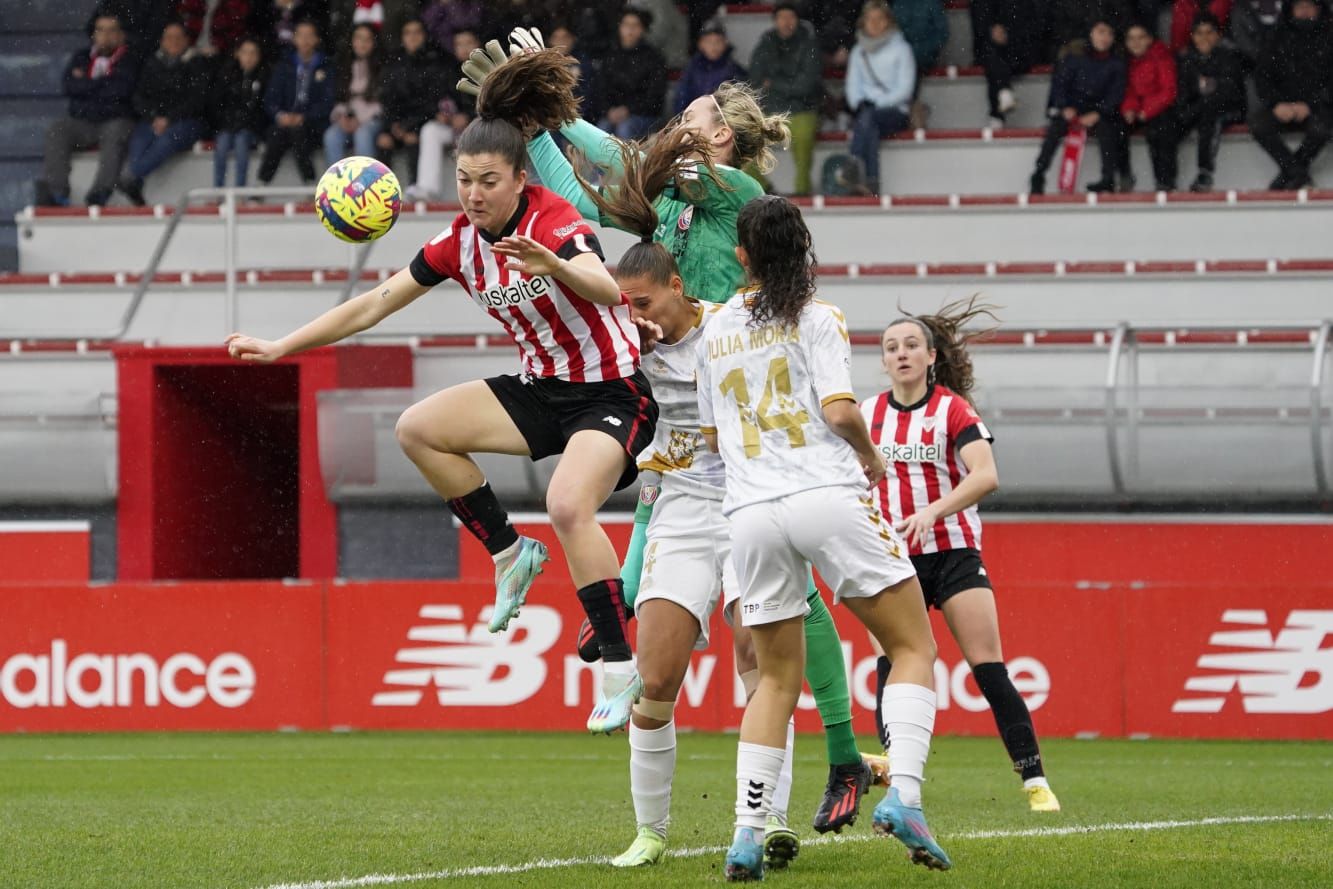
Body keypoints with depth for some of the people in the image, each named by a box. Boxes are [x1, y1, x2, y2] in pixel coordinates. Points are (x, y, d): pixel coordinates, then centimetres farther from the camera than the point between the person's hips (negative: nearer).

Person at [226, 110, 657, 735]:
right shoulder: (461, 242, -2)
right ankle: (508, 554, 7)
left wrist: (557, 266, -63)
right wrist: (279, 348, 3)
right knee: (419, 429, -6)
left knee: (568, 505, -31)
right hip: (542, 388, 7)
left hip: (612, 393, -7)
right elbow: (372, 306, 5)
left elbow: (609, 291, -43)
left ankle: (620, 670, -23)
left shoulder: (557, 226, -22)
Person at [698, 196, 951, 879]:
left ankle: (746, 834, 2)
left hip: (751, 514, 4)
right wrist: (871, 456, 9)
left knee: (777, 677, 13)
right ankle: (903, 795, -14)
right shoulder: (816, 319, 0)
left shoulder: (715, 332, 15)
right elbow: (839, 410, -10)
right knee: (913, 647, 4)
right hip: (827, 496, -4)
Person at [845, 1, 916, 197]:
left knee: (866, 117, -36)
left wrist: (876, 105, -14)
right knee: (870, 129, -34)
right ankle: (871, 183, -46)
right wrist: (860, 104, -10)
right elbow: (853, 85, 13)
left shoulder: (901, 49, 3)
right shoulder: (858, 52, 17)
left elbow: (904, 88, -4)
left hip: (894, 112, -3)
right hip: (867, 108, 3)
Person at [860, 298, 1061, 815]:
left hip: (954, 552, -3)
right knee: (892, 667, -10)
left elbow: (985, 475, -20)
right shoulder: (868, 414, 7)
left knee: (989, 669, -10)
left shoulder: (953, 409, -6)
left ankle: (1035, 782, -7)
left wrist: (931, 512, -32)